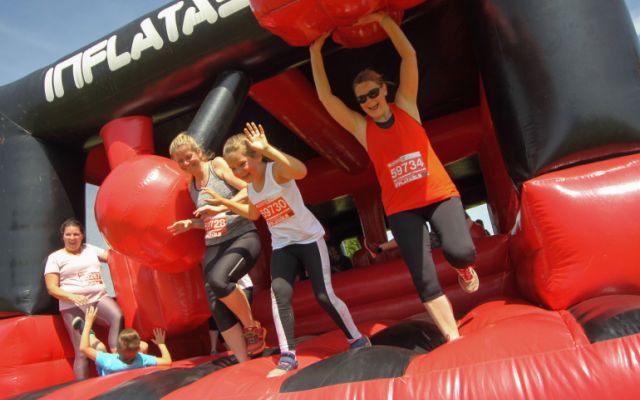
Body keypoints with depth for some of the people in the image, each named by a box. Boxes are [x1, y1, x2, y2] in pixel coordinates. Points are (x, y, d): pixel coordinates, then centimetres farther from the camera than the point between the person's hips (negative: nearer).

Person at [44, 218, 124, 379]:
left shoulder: (90, 249, 18)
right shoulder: (55, 257, 7)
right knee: (82, 352, -8)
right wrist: (72, 296, -18)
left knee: (118, 317, -30)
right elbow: (51, 288, -1)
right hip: (73, 306, -2)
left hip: (99, 298, 3)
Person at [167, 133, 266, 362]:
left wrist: (221, 207, -23)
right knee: (218, 307, -7)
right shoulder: (192, 187, 16)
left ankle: (253, 328, -7)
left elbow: (250, 190, -13)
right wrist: (190, 224, 5)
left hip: (243, 237, -6)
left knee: (218, 279, -32)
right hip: (214, 247, 7)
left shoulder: (218, 165, -2)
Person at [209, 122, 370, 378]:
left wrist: (267, 149, -52)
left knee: (324, 295, -6)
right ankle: (288, 357, -5)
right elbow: (253, 214, 21)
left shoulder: (277, 170, -23)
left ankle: (358, 340, 16)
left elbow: (301, 171, -48)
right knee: (279, 294, -13)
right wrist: (224, 202, 13)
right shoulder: (251, 186, 1)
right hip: (282, 245, 6)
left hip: (309, 238, -6)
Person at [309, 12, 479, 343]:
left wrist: (381, 18, -4)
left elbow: (409, 55, 0)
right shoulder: (360, 127, 5)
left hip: (439, 194, 0)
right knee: (423, 279, -7)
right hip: (401, 209, 1)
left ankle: (462, 268, 16)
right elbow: (325, 96, -1)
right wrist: (315, 51, 0)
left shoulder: (405, 106, 6)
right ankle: (454, 339, 4)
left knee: (460, 251, -22)